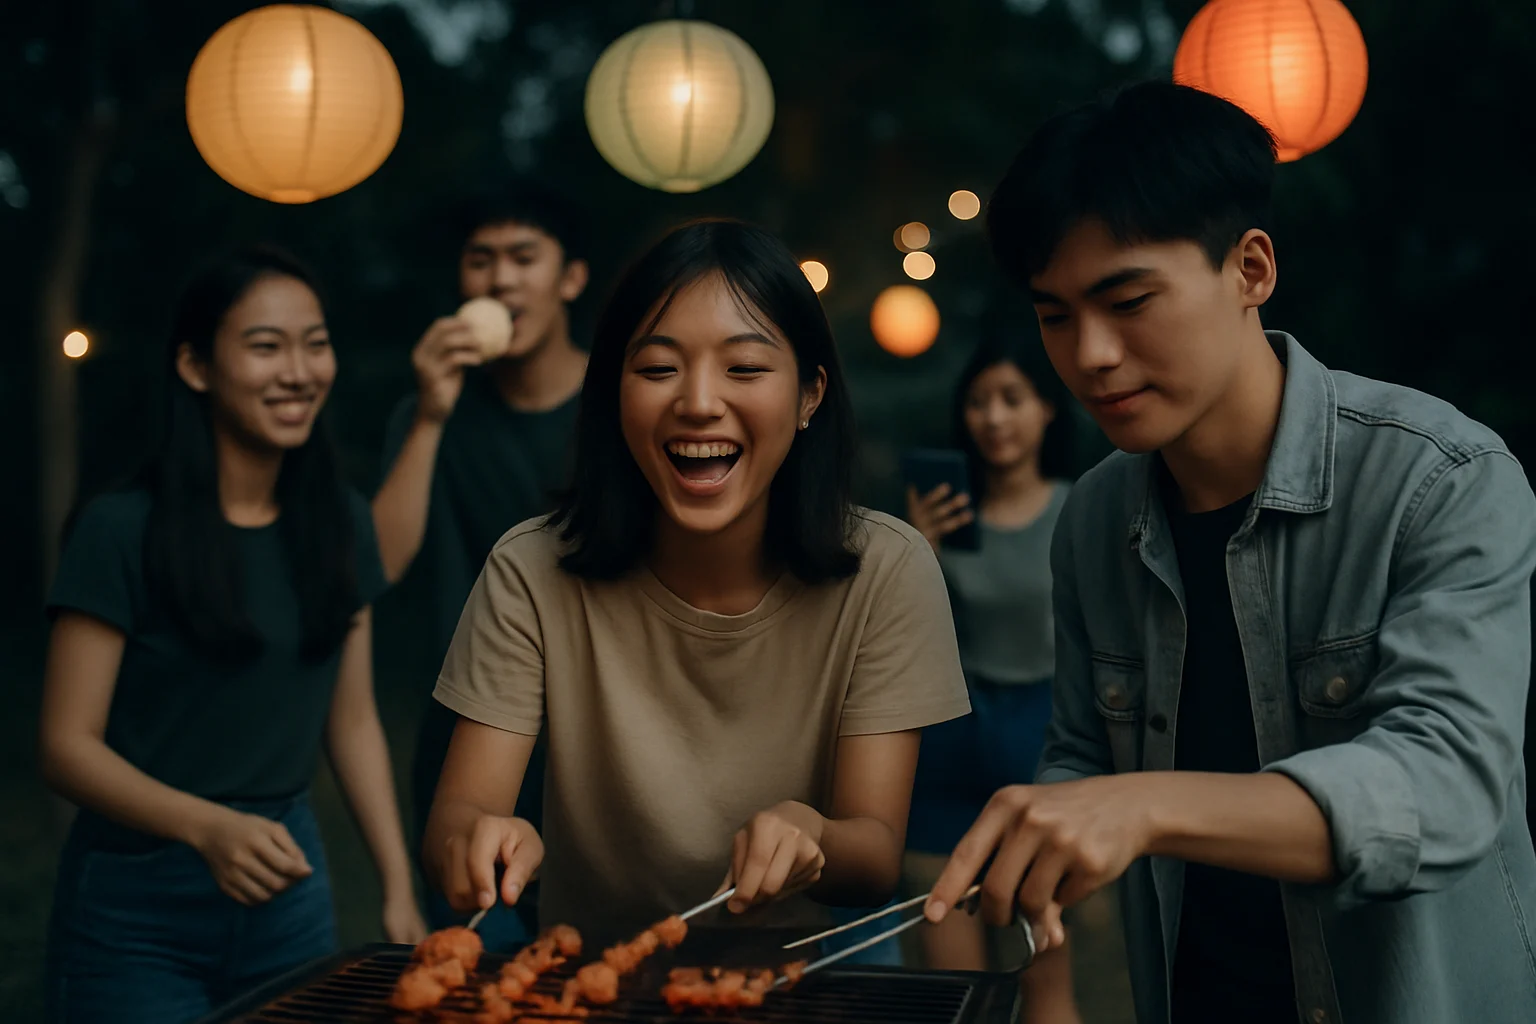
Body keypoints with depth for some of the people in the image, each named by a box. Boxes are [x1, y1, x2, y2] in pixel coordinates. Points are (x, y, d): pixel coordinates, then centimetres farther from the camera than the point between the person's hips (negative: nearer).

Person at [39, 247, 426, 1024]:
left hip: (289, 891, 5)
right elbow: (67, 745, -13)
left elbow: (353, 720, 9)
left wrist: (400, 889, 3)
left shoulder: (340, 522, 3)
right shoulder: (123, 530, -12)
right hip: (139, 905, -4)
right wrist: (207, 826, -28)